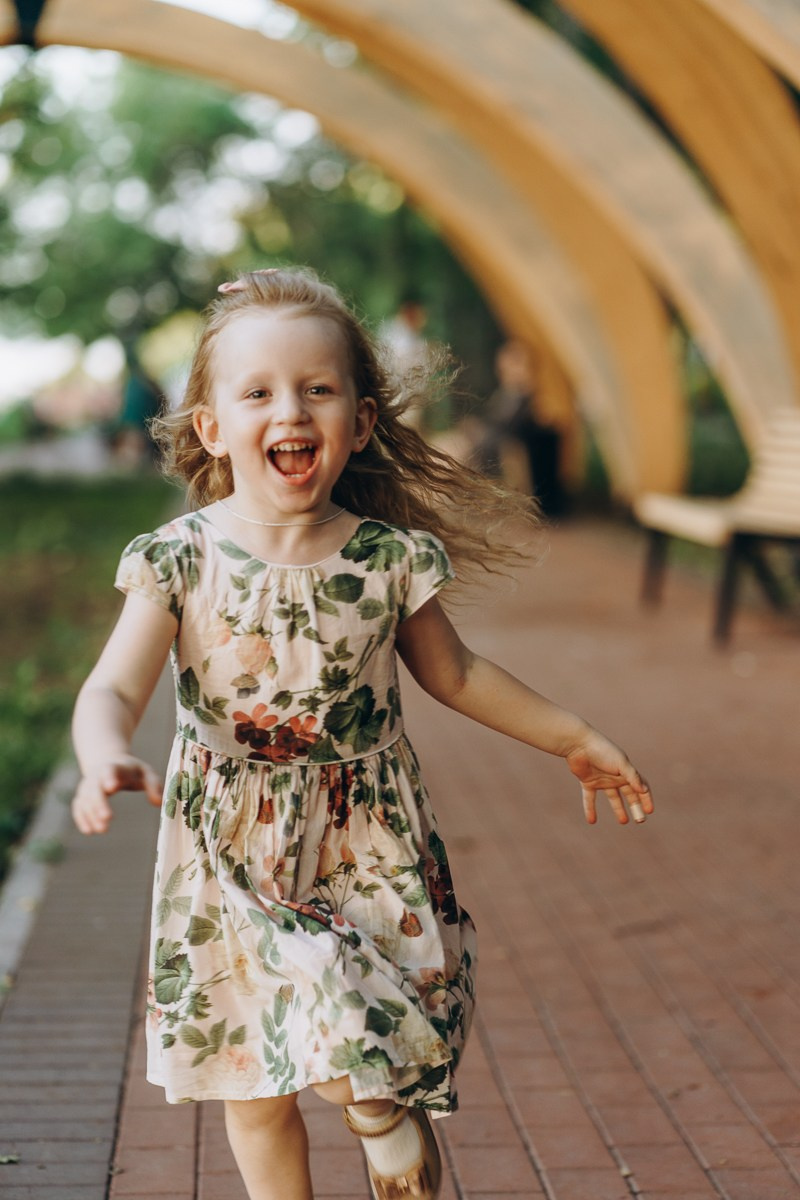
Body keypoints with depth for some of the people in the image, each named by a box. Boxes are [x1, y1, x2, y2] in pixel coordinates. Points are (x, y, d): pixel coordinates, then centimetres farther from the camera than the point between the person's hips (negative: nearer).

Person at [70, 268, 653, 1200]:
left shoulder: (390, 558, -6)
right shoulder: (179, 559, -10)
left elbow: (453, 673, 10)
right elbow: (114, 688, -14)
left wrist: (572, 738, 16)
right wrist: (105, 759, -37)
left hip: (366, 847, 0)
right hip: (234, 855, 0)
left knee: (367, 1073, -3)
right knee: (255, 1090, 9)